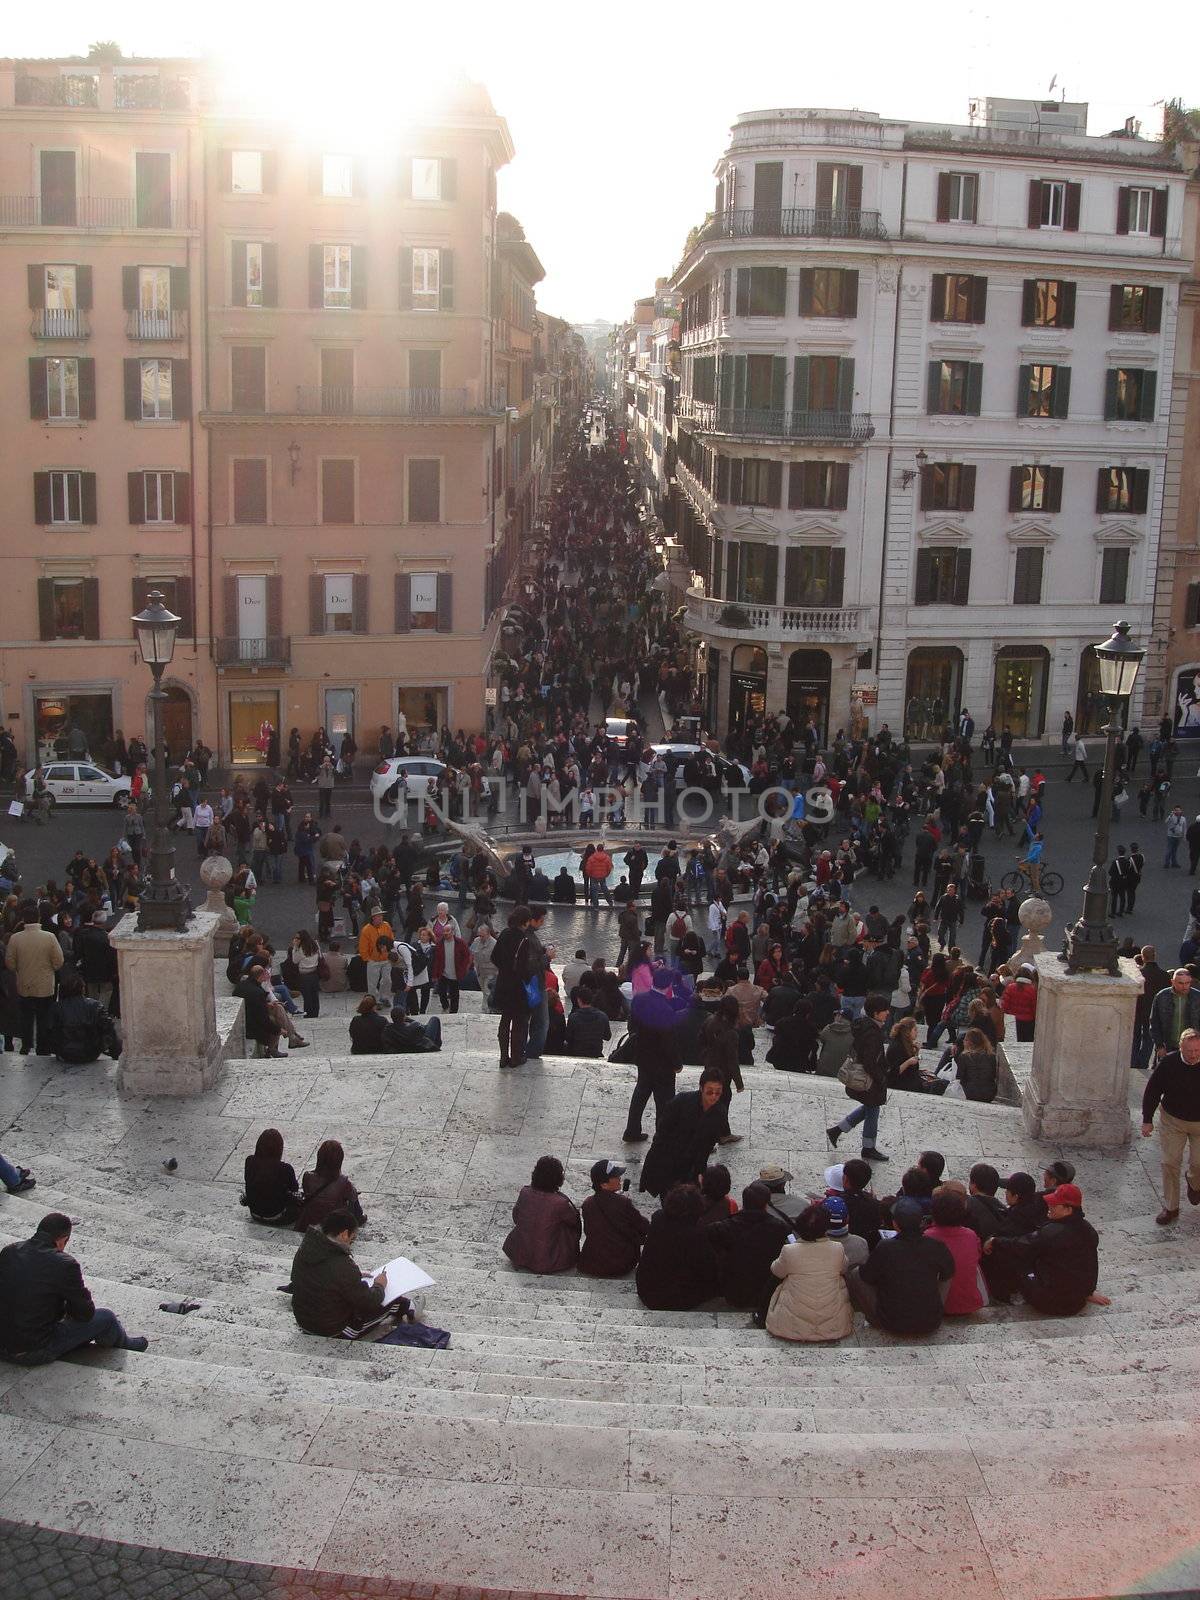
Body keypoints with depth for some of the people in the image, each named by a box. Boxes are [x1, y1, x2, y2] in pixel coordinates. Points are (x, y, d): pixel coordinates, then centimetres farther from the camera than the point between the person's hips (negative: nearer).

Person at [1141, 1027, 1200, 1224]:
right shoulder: (1168, 1063, -17)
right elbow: (1152, 1091, -6)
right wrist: (1147, 1120, -5)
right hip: (1172, 1120, 0)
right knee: (1170, 1163, 2)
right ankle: (1170, 1207, 16)